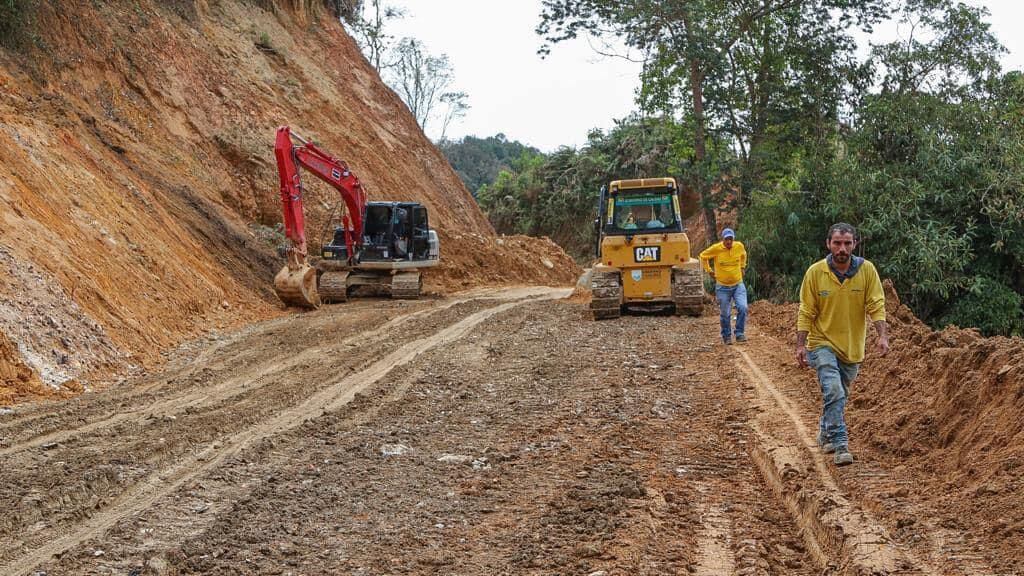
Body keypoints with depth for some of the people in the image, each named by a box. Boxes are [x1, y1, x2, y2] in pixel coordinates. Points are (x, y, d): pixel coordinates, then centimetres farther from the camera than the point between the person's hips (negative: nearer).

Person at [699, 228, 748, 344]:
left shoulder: (739, 246, -5)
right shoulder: (716, 248, -13)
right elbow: (703, 256, 5)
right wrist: (709, 271, 4)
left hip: (738, 285, 2)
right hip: (722, 287, -1)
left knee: (742, 308, -18)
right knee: (725, 314, 5)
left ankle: (739, 334, -5)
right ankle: (726, 336, 24)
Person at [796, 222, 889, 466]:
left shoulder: (867, 270, -9)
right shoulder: (815, 272, -11)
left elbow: (876, 305, -10)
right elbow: (806, 312, -6)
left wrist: (883, 335, -24)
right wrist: (800, 345, -9)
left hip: (852, 346, 3)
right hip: (823, 343, -2)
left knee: (840, 395, 17)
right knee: (833, 392, -19)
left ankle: (825, 434, 40)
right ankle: (840, 444, -15)